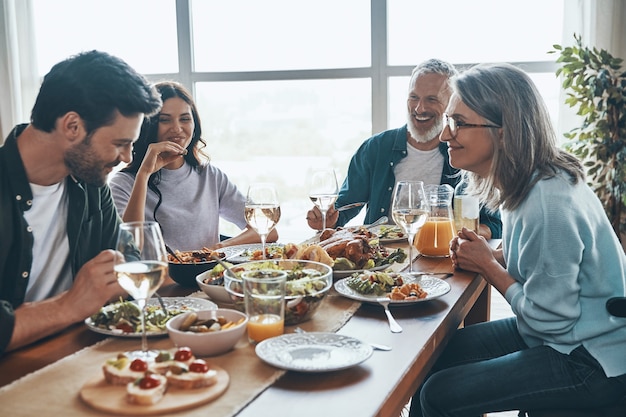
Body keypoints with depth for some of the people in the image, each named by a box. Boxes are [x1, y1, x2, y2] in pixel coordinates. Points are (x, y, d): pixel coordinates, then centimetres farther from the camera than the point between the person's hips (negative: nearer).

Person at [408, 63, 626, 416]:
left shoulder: (549, 204, -29)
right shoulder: (529, 182, 0)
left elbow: (549, 320, -23)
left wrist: (488, 265, -12)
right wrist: (492, 256, -4)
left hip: (591, 363, -9)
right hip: (564, 335, 9)